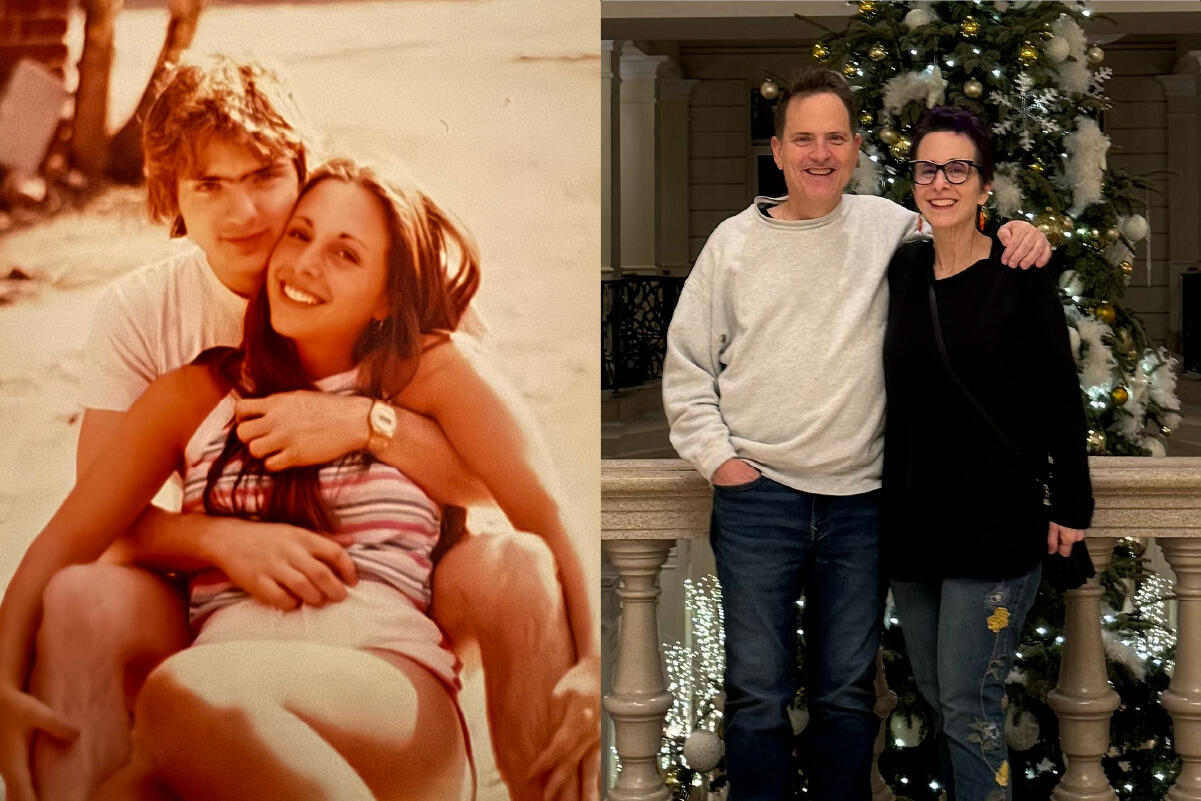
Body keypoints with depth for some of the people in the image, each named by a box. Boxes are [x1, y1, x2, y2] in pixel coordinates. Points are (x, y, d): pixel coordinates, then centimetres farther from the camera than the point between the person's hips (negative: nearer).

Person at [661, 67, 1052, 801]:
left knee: (848, 692, 12)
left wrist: (1019, 234, -10)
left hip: (859, 499, 1)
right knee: (758, 691, 3)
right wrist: (717, 456, -2)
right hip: (757, 495, -1)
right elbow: (687, 363, 6)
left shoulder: (888, 228, 2)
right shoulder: (735, 242, 1)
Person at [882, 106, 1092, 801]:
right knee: (937, 696, 13)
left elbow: (1062, 401, -6)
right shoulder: (903, 270, 6)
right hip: (913, 521, 6)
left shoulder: (1021, 278, -8)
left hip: (996, 527, -5)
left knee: (968, 707, -5)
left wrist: (1072, 509, -6)